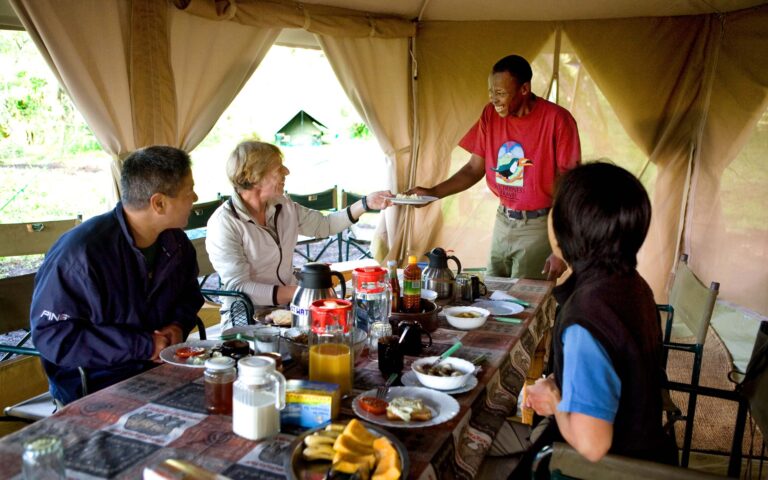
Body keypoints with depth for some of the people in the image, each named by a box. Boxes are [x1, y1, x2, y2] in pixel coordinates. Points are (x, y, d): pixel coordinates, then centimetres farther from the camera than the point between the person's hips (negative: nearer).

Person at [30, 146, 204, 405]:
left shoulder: (177, 243, 5)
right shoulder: (81, 251, -19)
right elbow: (50, 333, -18)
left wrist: (179, 324, -1)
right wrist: (143, 346, -19)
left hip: (163, 370, 7)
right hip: (93, 386, -6)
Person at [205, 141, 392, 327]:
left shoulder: (283, 206, 4)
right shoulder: (223, 224, -17)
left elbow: (324, 225, 18)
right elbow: (239, 288, -22)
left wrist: (366, 204, 8)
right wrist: (299, 292, -29)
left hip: (289, 307, 7)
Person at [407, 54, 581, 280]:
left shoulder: (556, 119, -15)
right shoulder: (491, 114, 1)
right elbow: (475, 168, 6)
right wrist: (433, 192, -8)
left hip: (538, 227, -5)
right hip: (503, 221, 5)